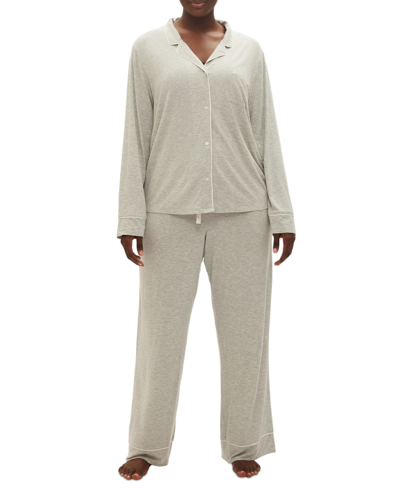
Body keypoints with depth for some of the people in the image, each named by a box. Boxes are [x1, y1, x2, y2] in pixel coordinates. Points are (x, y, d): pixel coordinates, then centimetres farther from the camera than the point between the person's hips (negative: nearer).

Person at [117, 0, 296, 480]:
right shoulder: (148, 47, 5)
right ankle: (147, 445, 20)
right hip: (171, 211, -1)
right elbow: (136, 135, 3)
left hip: (241, 211, 1)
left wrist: (281, 214, 0)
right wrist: (131, 217, -3)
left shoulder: (248, 50, 8)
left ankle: (244, 444, 21)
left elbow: (266, 134, 6)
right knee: (161, 329, 4)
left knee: (244, 330, 6)